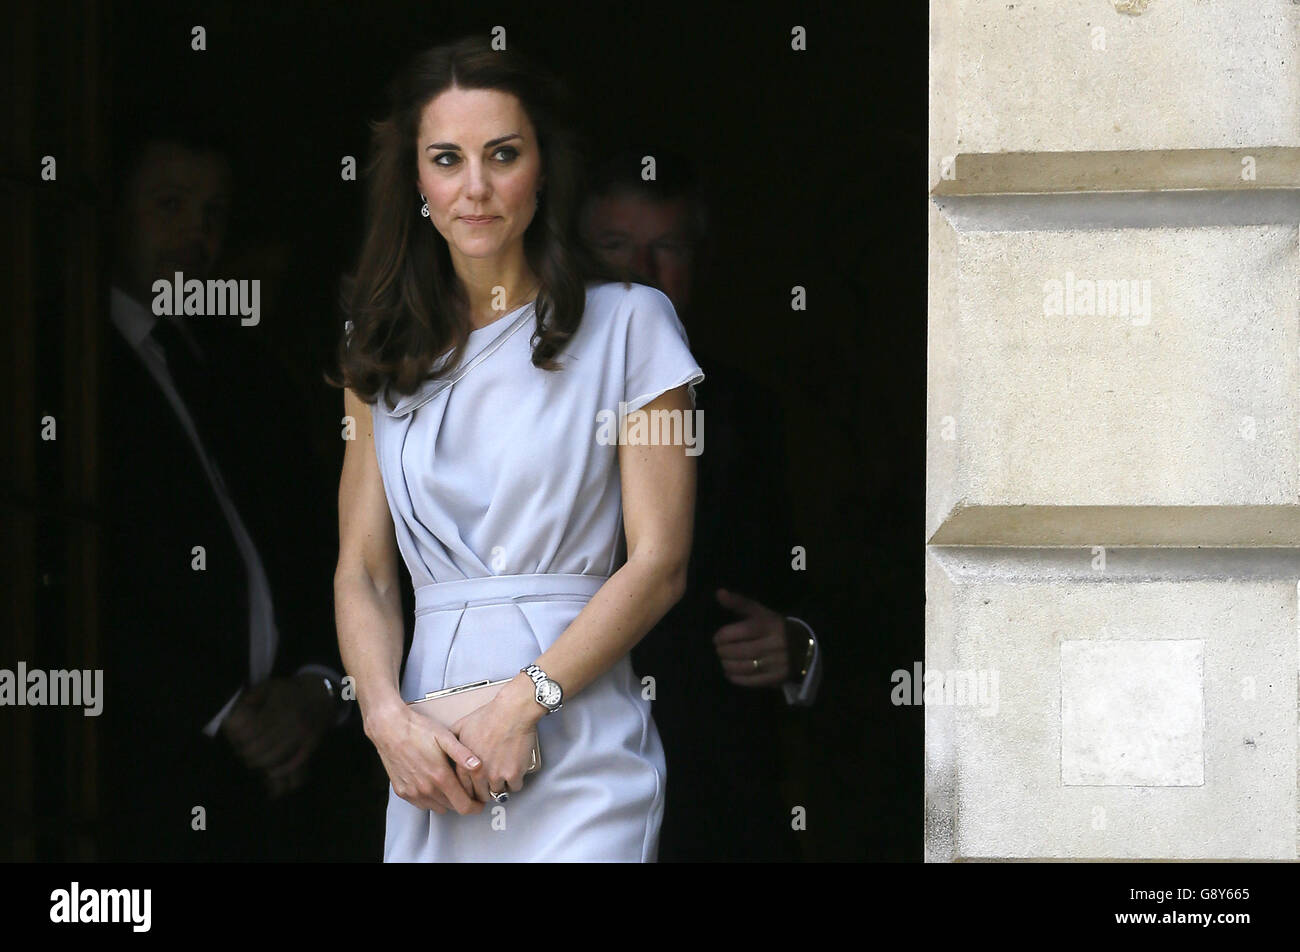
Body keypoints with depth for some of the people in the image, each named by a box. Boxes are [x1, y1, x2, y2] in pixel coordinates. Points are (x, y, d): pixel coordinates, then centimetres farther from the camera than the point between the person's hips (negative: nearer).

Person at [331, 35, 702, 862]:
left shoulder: (627, 323, 1)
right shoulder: (386, 354, 13)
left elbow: (659, 564, -5)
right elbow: (361, 571, 9)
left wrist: (525, 703, -14)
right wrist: (388, 715, -9)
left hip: (579, 758, -3)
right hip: (431, 762, 4)